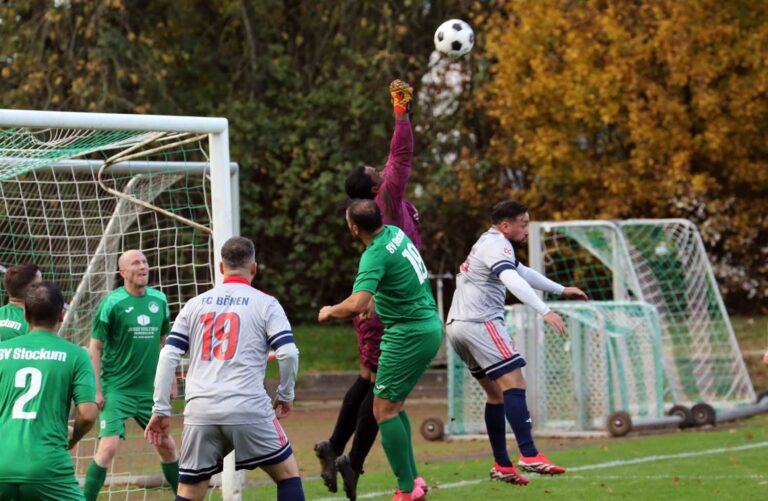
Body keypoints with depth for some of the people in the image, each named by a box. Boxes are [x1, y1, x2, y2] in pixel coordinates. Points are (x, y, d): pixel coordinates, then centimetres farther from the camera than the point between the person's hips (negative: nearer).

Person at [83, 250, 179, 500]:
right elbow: (95, 347, -7)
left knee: (167, 446, 12)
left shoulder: (159, 300, 6)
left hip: (150, 390, 5)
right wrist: (96, 390, -11)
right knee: (108, 447, -18)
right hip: (116, 390, -5)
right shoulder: (112, 302, -9)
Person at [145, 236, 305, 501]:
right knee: (288, 473, 13)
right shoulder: (265, 304, 5)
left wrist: (161, 410, 12)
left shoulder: (195, 304, 14)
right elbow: (288, 353, -5)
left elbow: (168, 357, 9)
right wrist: (285, 395, 11)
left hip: (200, 411, 3)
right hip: (249, 409, -3)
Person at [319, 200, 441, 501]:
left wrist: (329, 312, -13)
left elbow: (355, 305, -33)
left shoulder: (375, 255, -21)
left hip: (409, 334, -10)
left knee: (384, 410, -5)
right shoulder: (394, 232, 6)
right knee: (393, 405, 16)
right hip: (429, 326, 10)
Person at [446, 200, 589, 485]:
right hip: (479, 322, -10)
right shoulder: (497, 245, -8)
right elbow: (513, 281, -26)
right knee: (513, 383, -17)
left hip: (457, 324, 10)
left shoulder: (489, 244, 25)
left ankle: (502, 465, 10)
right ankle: (528, 455, -28)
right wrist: (545, 312, -33)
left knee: (496, 393, 13)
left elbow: (523, 272, 38)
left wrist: (561, 290, 41)